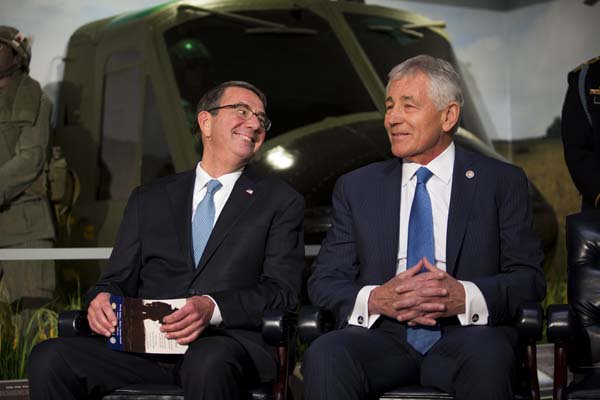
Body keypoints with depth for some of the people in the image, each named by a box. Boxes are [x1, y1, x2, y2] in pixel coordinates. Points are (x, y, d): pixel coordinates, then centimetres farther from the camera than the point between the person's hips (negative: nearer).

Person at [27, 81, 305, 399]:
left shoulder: (281, 202, 15)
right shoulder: (149, 200, 23)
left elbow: (282, 290, 3)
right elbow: (118, 280, 20)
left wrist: (213, 308, -16)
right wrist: (102, 299, -6)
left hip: (228, 342, -3)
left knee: (208, 363, -40)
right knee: (49, 358, -23)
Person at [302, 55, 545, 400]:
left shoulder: (502, 182, 9)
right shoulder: (357, 187, 16)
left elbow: (529, 278, 3)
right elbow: (324, 281, 10)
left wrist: (465, 297, -18)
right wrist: (374, 300, -13)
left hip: (467, 335, -1)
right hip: (381, 335, 1)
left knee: (486, 356, -36)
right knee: (324, 356, -31)